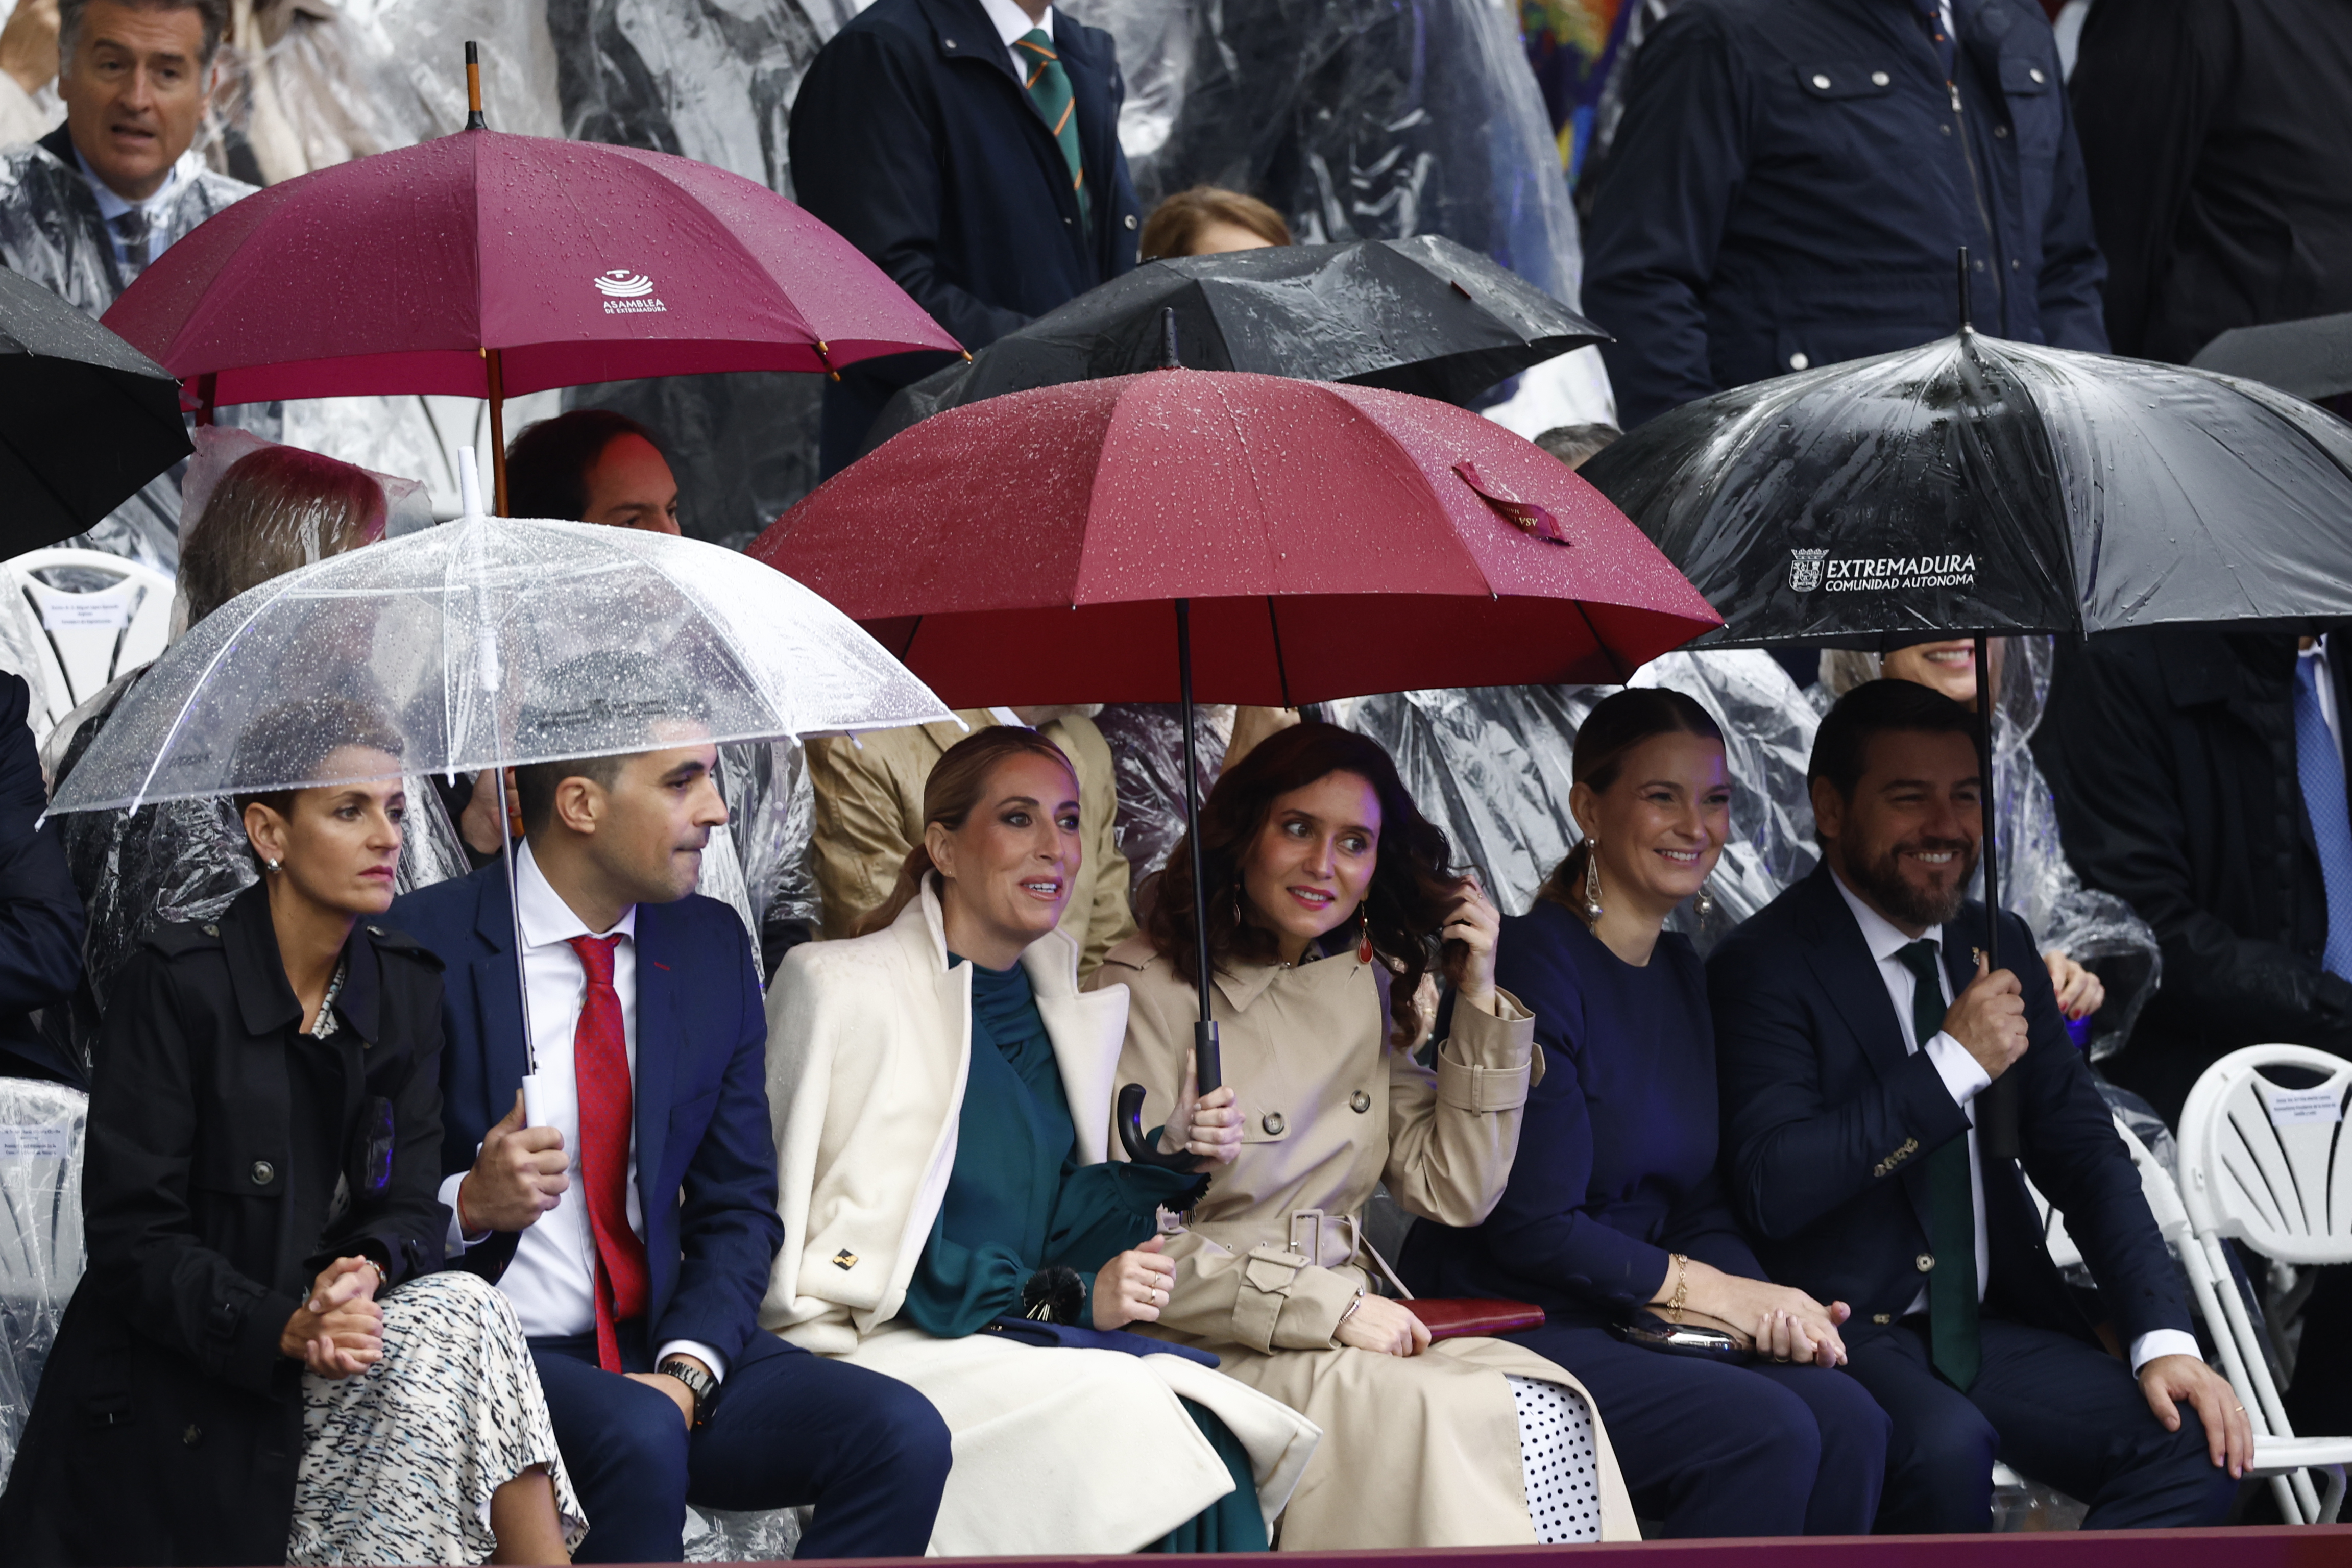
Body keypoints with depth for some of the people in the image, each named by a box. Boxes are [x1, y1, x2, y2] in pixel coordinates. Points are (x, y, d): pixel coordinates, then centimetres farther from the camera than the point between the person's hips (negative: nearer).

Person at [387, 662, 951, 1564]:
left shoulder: (712, 948, 11)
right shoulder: (423, 949, -6)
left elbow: (739, 1209, 11)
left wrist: (687, 1369, -7)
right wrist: (469, 1204, -23)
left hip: (663, 1347, 5)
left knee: (902, 1436, -19)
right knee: (638, 1440, -37)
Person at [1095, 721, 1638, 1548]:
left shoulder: (1366, 987, 16)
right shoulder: (1149, 990, -5)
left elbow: (1452, 1195, 13)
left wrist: (1481, 1006, 5)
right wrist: (1329, 1308, -15)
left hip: (1348, 1332, 6)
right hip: (1202, 1352, -6)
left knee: (1550, 1412, -24)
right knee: (1458, 1417, -31)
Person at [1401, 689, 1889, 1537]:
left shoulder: (1682, 974, 15)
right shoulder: (1532, 963, -11)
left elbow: (1701, 1208, 15)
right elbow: (1532, 1228, -16)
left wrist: (1763, 1302, -6)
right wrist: (1710, 1291, -12)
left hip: (1634, 1328, 7)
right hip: (1507, 1332, -7)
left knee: (1848, 1420, -19)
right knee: (1766, 1432, -28)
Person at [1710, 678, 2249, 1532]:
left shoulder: (2000, 947, 13)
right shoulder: (1762, 967, -8)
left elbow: (2082, 1151, 10)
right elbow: (1773, 1189, -21)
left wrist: (2164, 1336, -5)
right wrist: (1953, 1064, -20)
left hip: (1994, 1327, 6)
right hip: (1846, 1329, -6)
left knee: (2196, 1445, -16)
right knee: (1948, 1448, -36)